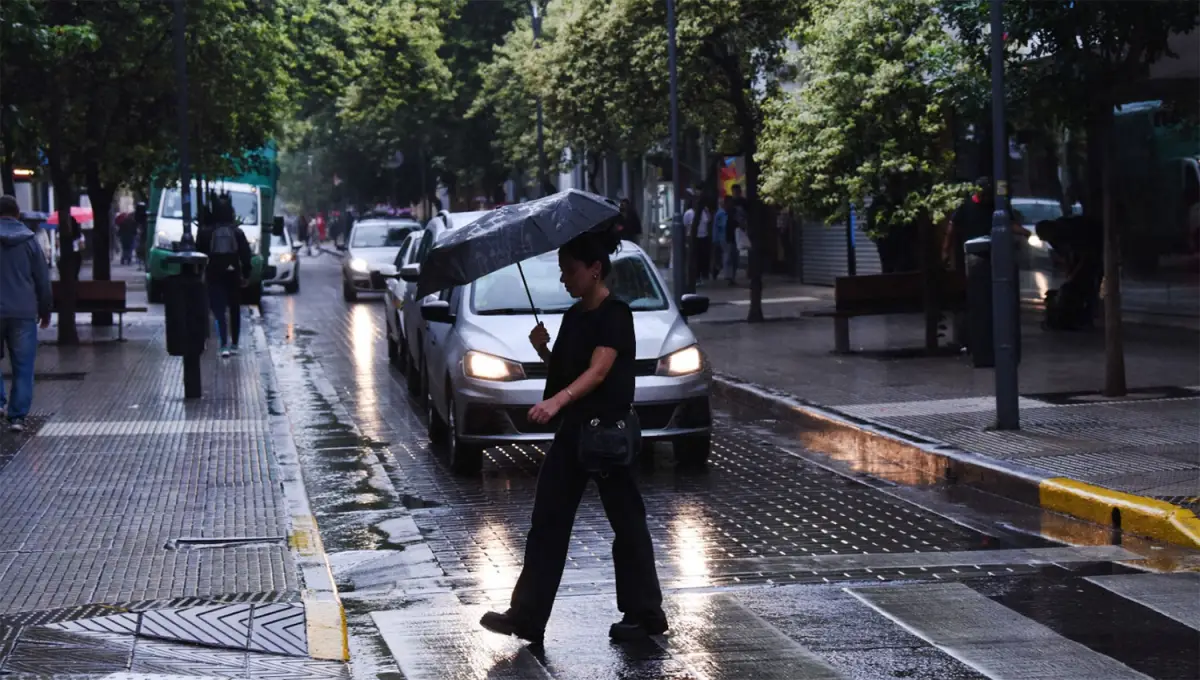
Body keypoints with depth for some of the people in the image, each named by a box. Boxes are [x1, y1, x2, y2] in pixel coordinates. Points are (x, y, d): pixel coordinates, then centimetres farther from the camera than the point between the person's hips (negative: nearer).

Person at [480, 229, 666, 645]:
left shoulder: (614, 315, -13)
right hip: (573, 429, 8)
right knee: (548, 522, 4)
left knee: (626, 522, 2)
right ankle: (527, 616, 6)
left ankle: (645, 614, 13)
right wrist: (542, 350, -4)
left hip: (608, 430, -8)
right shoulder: (574, 316, 13)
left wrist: (557, 400, -41)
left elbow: (598, 371, -26)